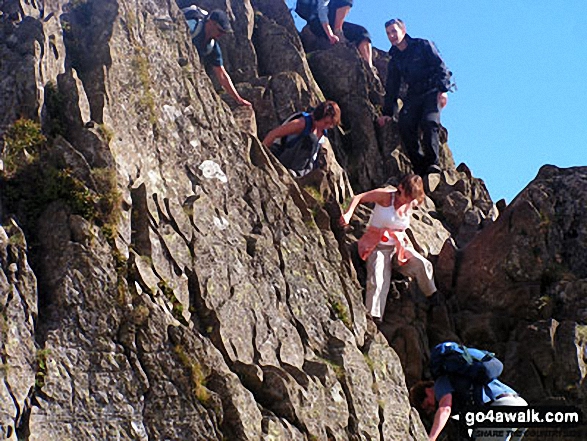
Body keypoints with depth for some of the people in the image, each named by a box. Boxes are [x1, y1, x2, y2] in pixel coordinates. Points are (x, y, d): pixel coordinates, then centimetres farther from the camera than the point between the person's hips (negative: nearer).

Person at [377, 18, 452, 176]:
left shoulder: (422, 45, 3)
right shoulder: (394, 61, 17)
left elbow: (440, 67, -3)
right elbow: (391, 90, 20)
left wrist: (443, 89, -17)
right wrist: (388, 113, 11)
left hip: (432, 92, -4)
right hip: (413, 96, 5)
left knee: (429, 122, -28)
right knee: (405, 126, -18)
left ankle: (433, 163, -22)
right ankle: (420, 167, -13)